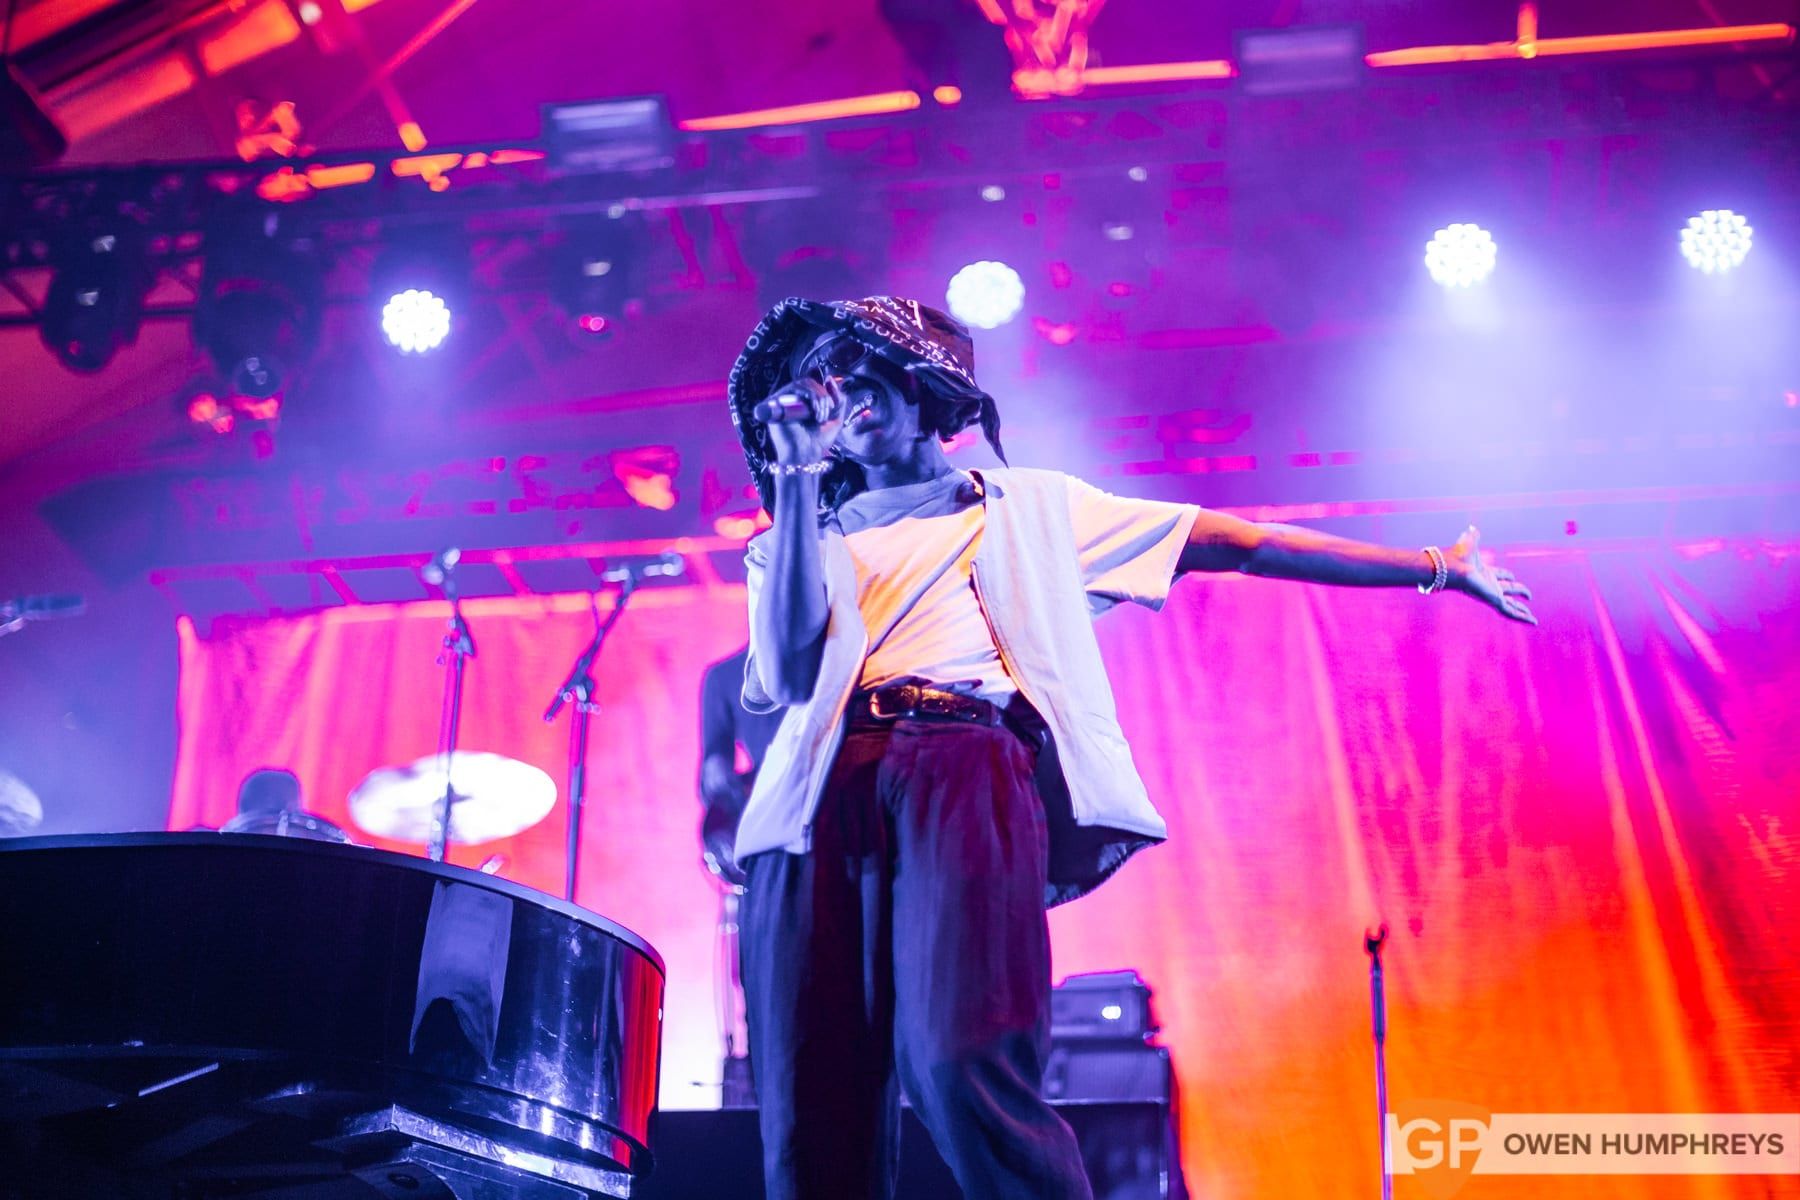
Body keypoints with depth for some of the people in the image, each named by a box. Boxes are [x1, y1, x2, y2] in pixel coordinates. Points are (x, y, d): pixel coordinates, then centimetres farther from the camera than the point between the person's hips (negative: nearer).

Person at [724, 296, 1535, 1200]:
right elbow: (789, 667, 5)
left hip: (969, 773, -2)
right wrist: (797, 476, 11)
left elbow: (1234, 543, 20)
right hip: (822, 796, 3)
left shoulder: (1024, 509, 24)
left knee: (962, 1067, -24)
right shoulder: (802, 542, 27)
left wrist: (1436, 567, 17)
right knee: (812, 1107, -7)